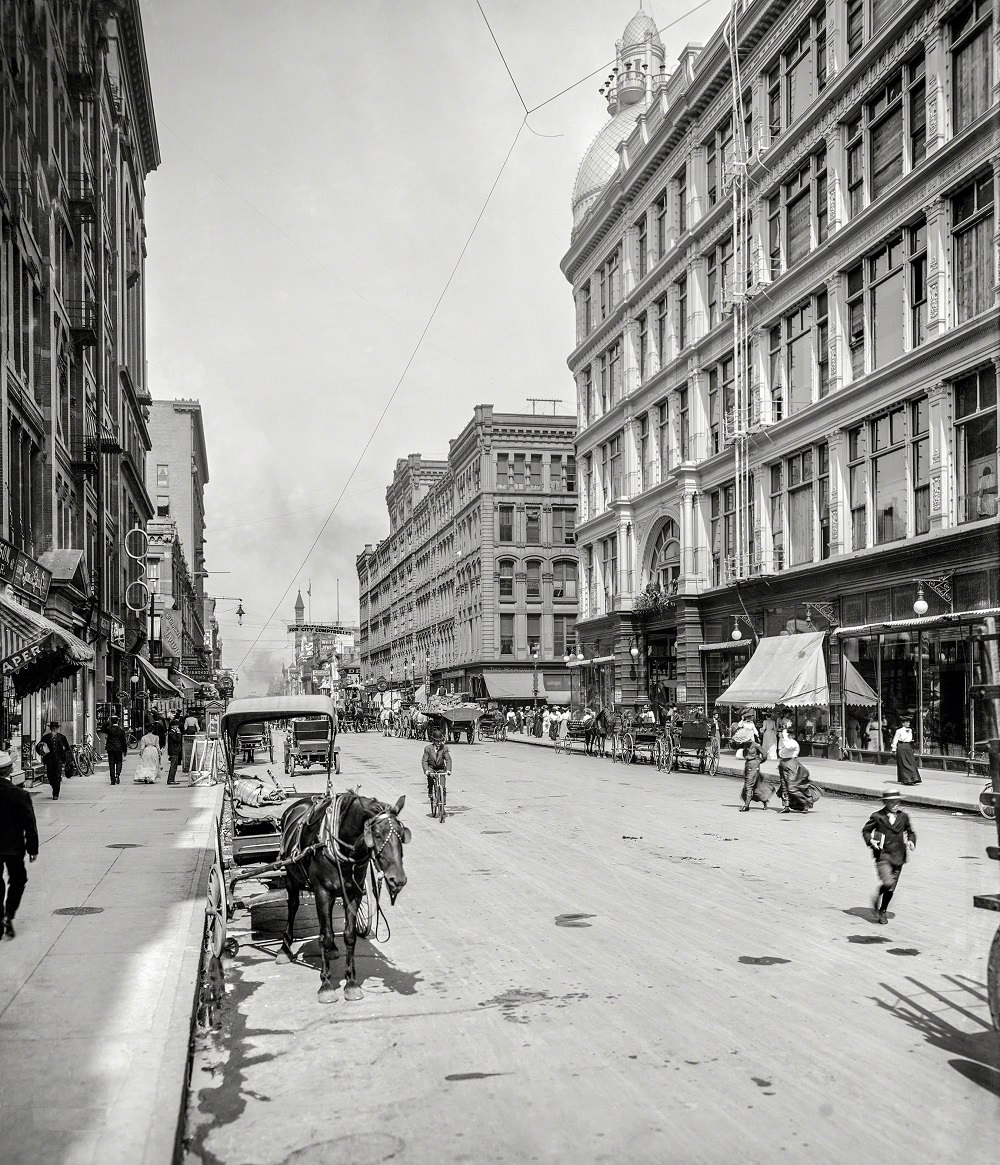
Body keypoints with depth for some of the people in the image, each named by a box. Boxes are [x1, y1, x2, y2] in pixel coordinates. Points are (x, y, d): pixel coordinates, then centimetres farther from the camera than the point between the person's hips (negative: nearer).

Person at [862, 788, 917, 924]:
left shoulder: (904, 816, 6)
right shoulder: (877, 816, -3)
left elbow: (911, 832, 20)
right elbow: (865, 831, 7)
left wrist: (911, 841, 0)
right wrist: (870, 841, -11)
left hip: (898, 857, 4)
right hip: (882, 855, -4)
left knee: (891, 888, 8)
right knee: (887, 882, -22)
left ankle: (882, 911, 28)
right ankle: (876, 900, 8)